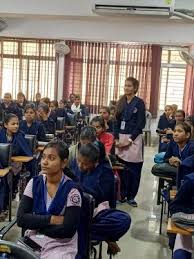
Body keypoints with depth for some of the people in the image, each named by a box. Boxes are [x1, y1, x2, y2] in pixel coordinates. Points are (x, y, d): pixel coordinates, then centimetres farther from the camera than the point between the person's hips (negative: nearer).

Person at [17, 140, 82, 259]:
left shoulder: (71, 190, -14)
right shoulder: (35, 183, -2)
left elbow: (68, 230, -18)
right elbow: (21, 218, -9)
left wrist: (35, 224, -10)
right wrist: (52, 219, -17)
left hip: (61, 245, -4)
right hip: (33, 240, 4)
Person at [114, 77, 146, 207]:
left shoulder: (139, 103, -3)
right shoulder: (121, 102, 11)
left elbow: (141, 124, -8)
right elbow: (117, 121, 13)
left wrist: (130, 139, -12)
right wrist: (117, 138, 2)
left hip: (134, 138, -4)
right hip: (121, 138, 4)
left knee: (133, 169, 0)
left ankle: (131, 196, 12)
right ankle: (123, 194, 17)